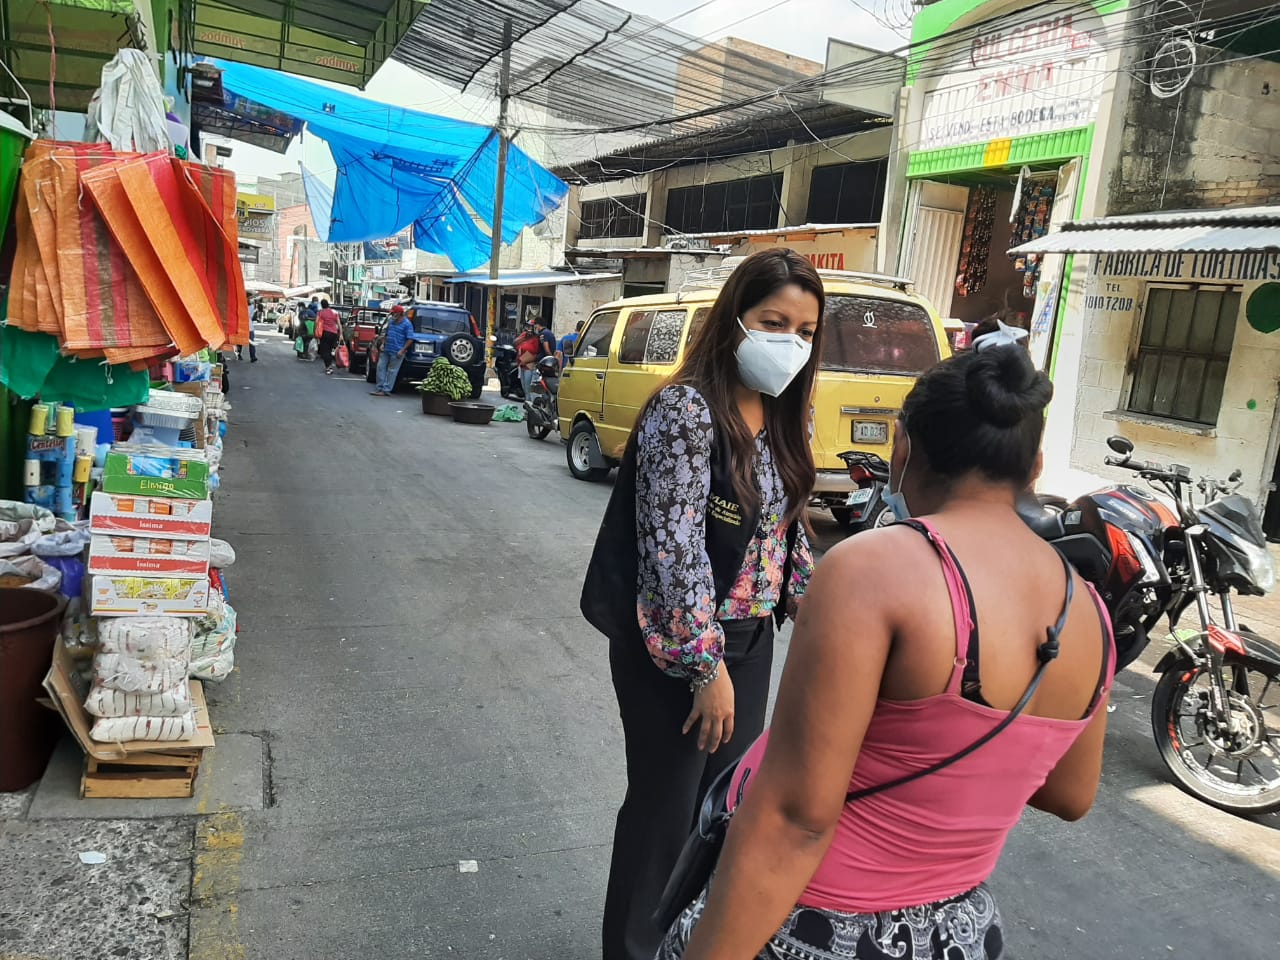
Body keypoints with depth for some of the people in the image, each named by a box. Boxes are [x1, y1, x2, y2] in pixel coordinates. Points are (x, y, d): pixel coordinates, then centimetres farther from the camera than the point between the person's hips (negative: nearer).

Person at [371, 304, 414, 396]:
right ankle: (380, 388, 13)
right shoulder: (391, 321, 14)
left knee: (392, 371, -2)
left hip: (396, 352, -8)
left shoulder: (407, 324, -9)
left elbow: (409, 339, -11)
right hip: (386, 350, 8)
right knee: (381, 367, 6)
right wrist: (383, 344, 10)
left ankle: (386, 390, 2)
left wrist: (402, 350, -17)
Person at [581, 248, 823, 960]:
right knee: (665, 809, 9)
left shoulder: (787, 419, 4)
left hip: (750, 639, 7)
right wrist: (708, 665, -20)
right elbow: (674, 548, -22)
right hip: (678, 645, -7)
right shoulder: (687, 410, -19)